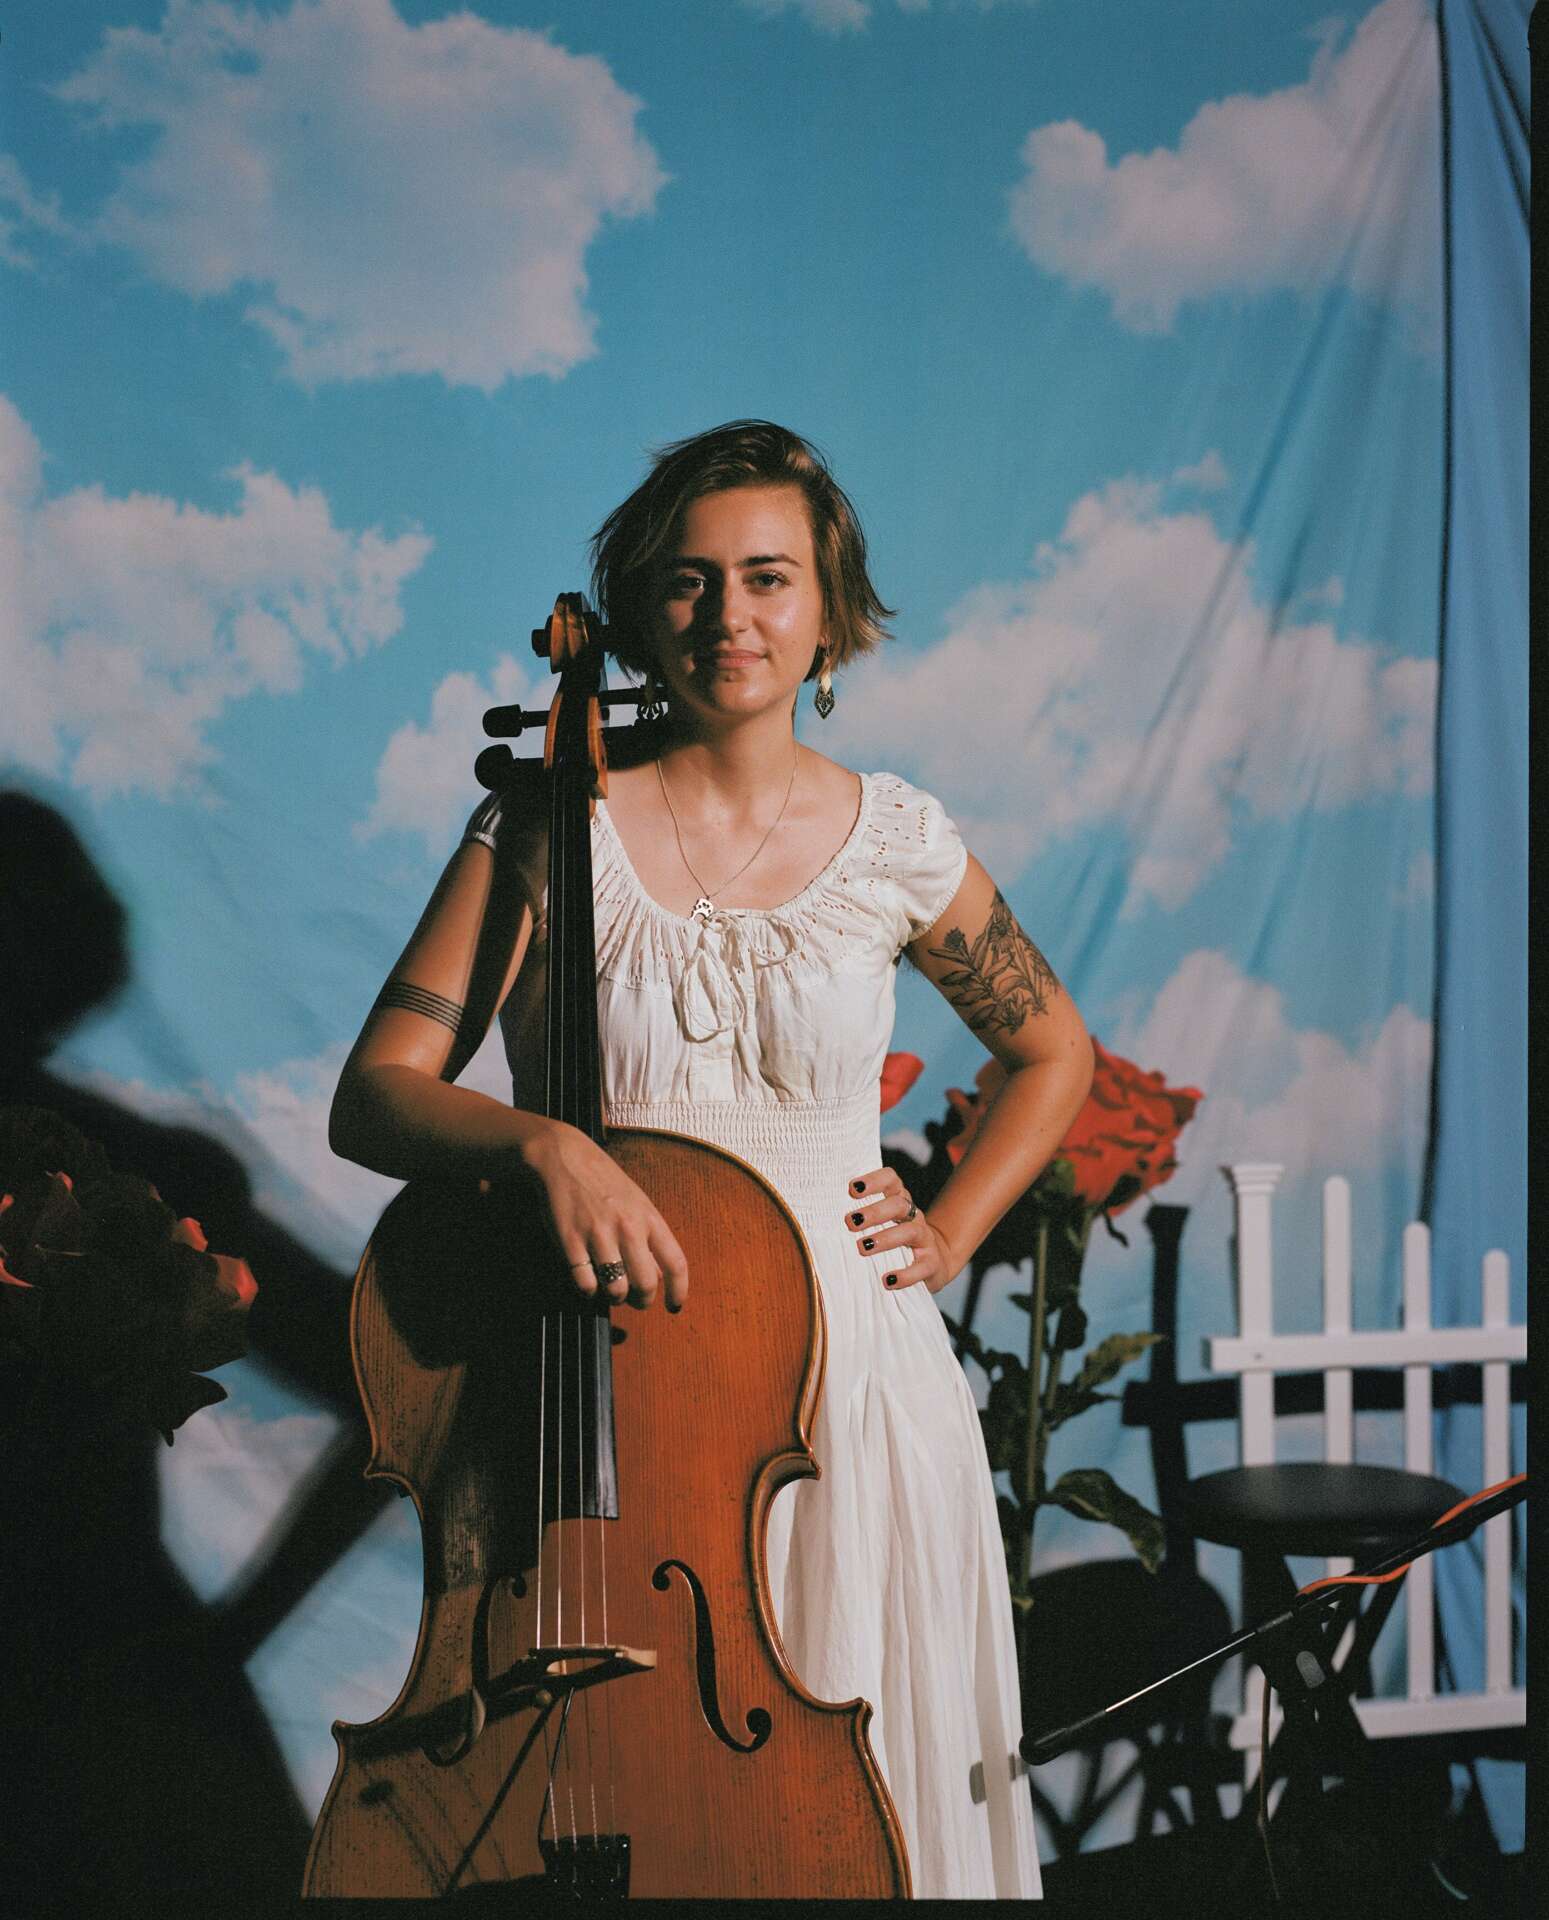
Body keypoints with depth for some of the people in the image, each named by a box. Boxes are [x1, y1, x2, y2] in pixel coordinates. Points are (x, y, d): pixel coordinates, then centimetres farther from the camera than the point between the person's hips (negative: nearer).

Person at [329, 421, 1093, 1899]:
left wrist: (947, 1237, 5)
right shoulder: (548, 828, -4)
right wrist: (542, 1142, -29)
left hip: (848, 1381, 1)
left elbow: (1052, 1051, 17)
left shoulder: (894, 842, 1)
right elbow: (374, 1095, -11)